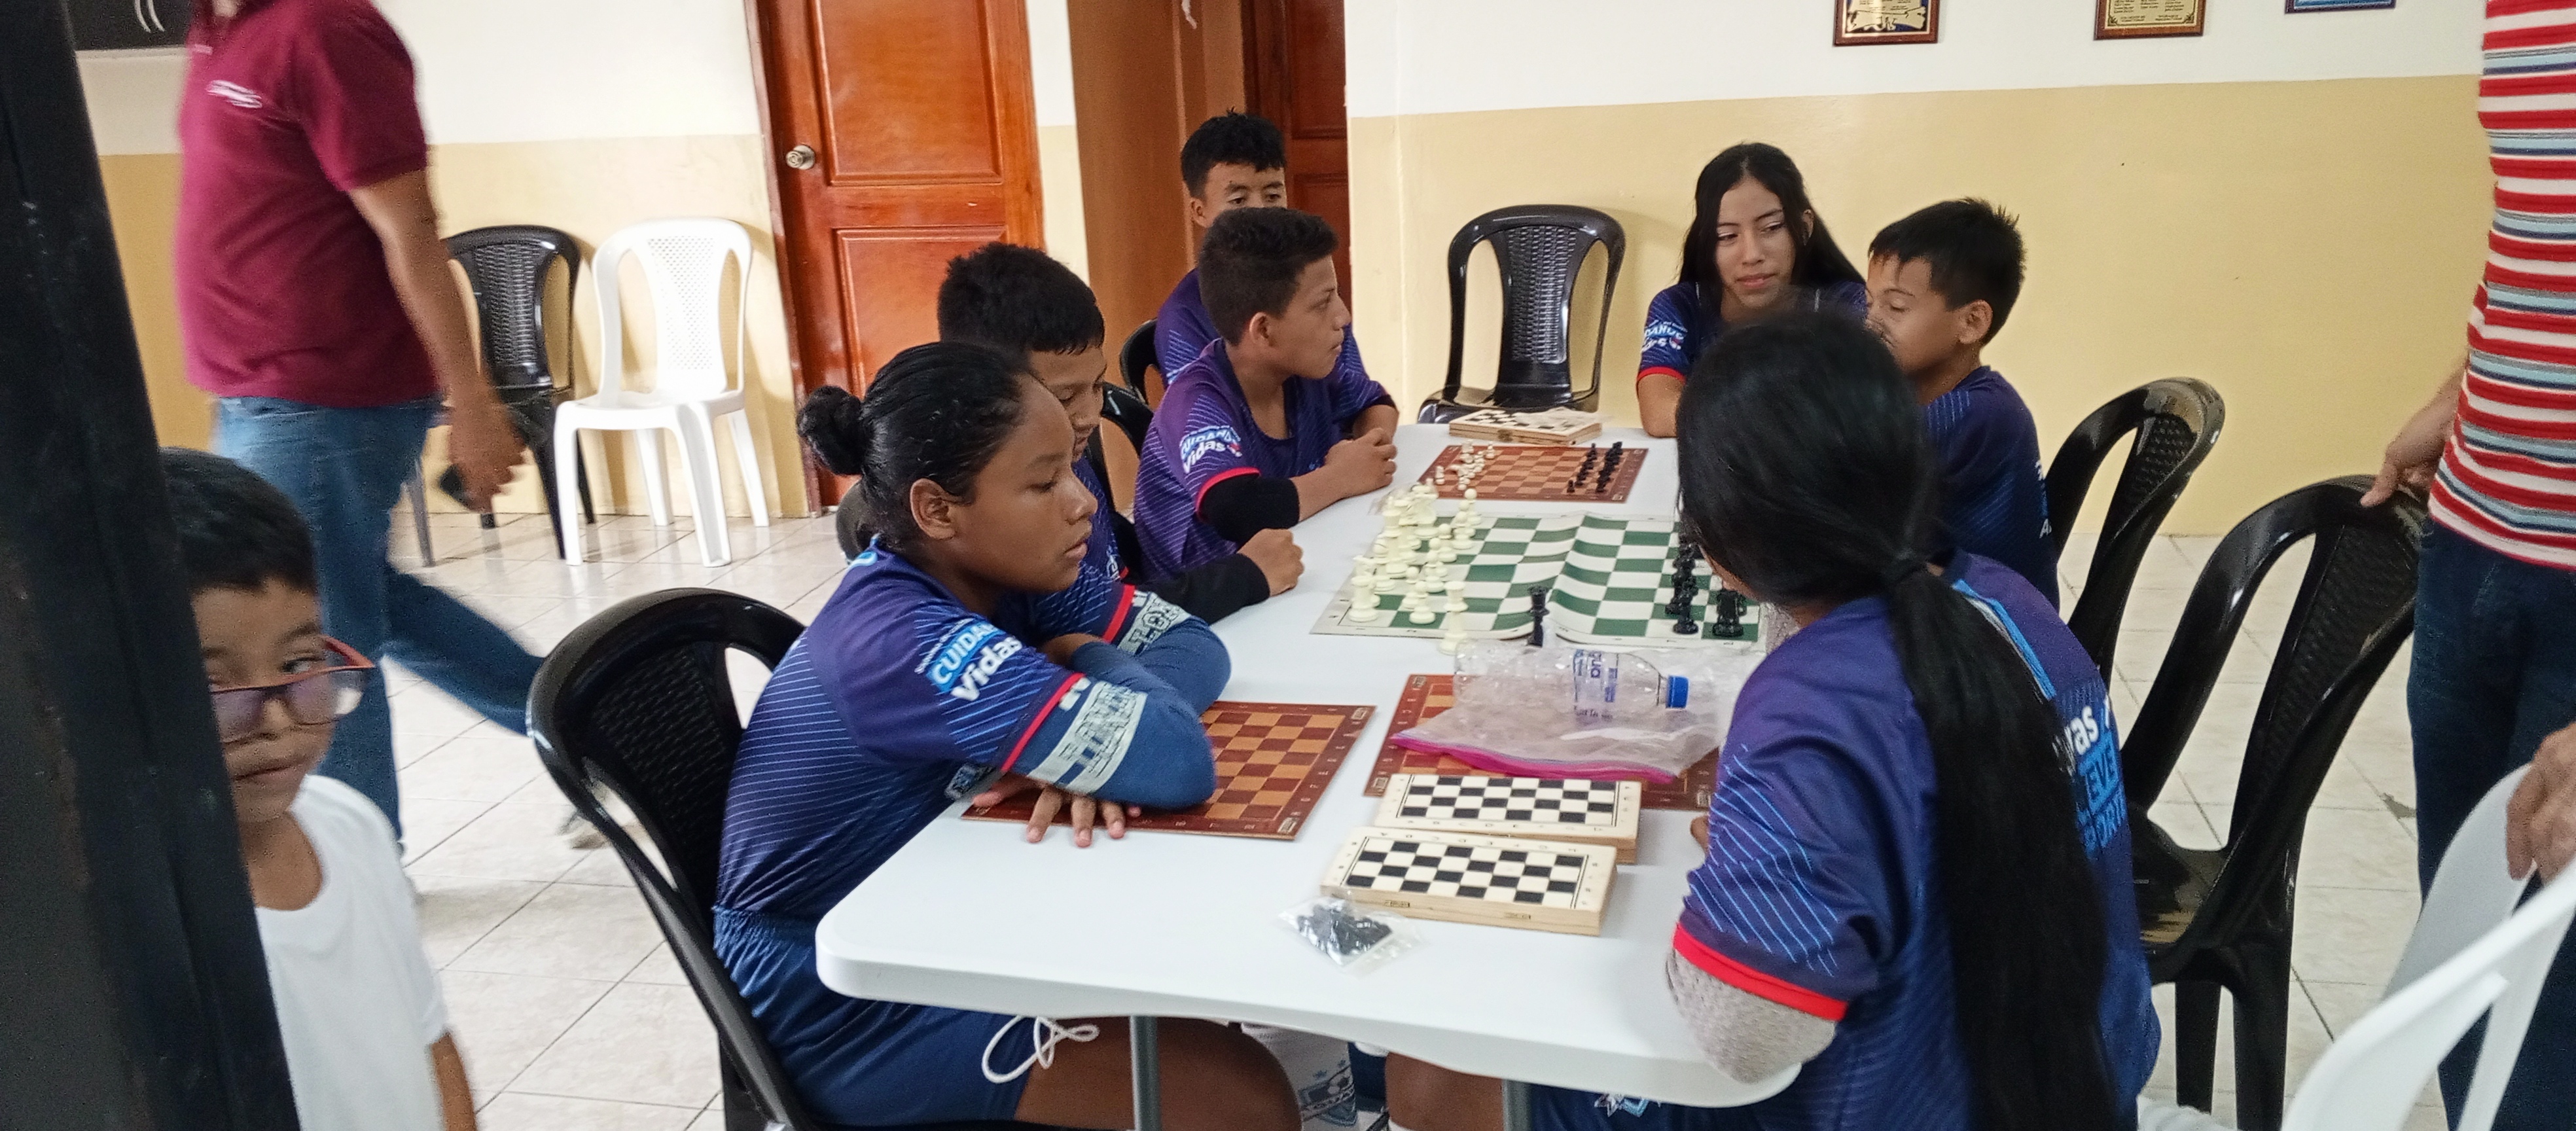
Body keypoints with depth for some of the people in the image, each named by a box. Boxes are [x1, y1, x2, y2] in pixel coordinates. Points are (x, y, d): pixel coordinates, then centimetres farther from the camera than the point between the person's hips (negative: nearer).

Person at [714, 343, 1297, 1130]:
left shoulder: (994, 573, -6)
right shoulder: (904, 640, -31)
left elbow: (1193, 644, -5)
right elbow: (1174, 763, -37)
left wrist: (1092, 732, -25)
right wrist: (1091, 662, -16)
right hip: (843, 1004, -8)